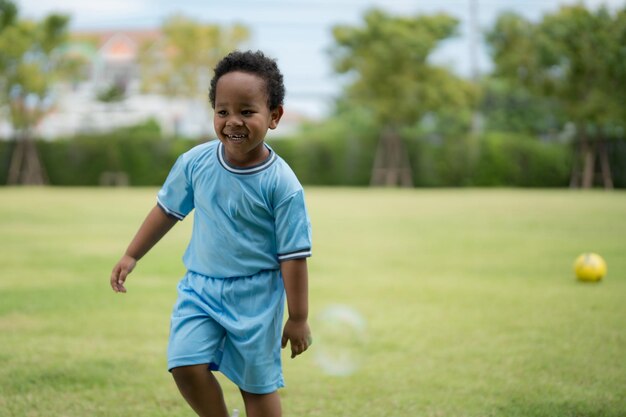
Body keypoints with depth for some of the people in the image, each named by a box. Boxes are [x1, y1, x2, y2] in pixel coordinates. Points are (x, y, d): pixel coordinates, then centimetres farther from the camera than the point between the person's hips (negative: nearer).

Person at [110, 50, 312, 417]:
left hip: (255, 296, -3)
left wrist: (298, 318, -8)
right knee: (187, 366, -11)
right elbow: (168, 210, 11)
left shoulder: (281, 184, -17)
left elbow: (294, 255, -12)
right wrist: (132, 256, 14)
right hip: (200, 286, 3)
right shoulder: (196, 162, -7)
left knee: (258, 383, 6)